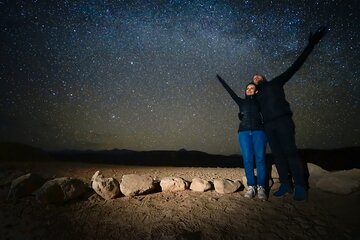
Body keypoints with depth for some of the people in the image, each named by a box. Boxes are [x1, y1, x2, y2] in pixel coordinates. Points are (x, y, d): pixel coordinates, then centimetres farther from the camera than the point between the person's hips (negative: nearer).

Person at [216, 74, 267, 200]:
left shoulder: (259, 101, 17)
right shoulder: (241, 102, 19)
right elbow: (230, 90, 24)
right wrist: (220, 78, 29)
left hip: (258, 131, -1)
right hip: (244, 132, 1)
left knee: (260, 158, -8)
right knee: (247, 159, -7)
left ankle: (261, 187, -5)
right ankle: (251, 186, -3)